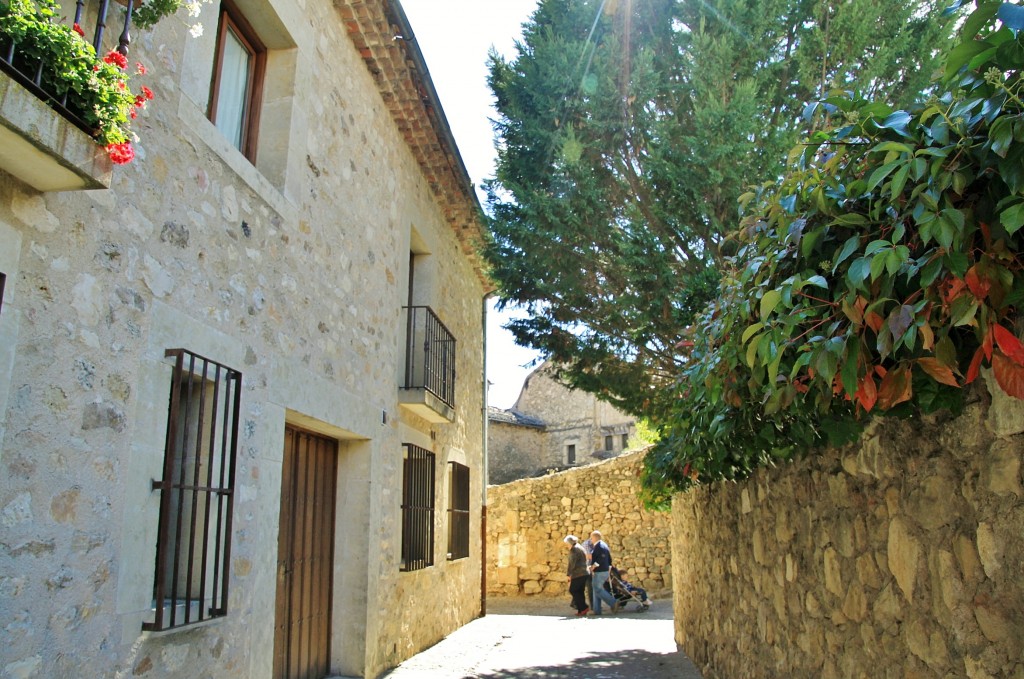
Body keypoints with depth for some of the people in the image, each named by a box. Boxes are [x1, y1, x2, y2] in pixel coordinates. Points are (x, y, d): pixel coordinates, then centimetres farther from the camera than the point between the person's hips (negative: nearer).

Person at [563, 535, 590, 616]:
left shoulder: (574, 549, -9)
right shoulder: (581, 548, 20)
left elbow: (572, 563, -14)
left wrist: (569, 574, -10)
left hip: (577, 574, -9)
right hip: (584, 573, 9)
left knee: (572, 590, -4)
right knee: (580, 592, 11)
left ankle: (584, 607, -9)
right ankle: (582, 610, 8)